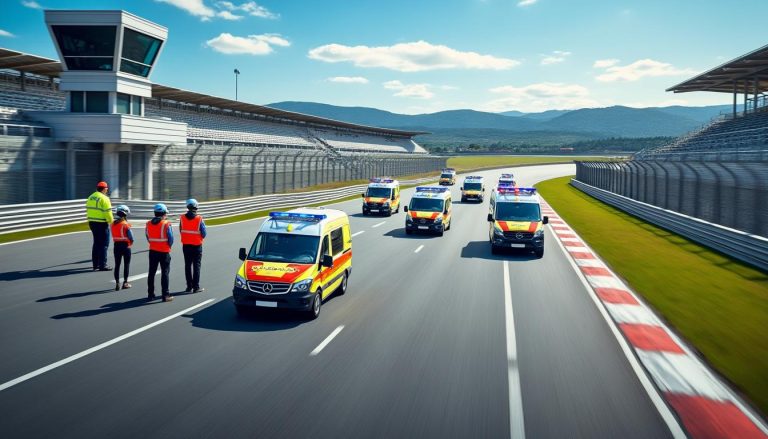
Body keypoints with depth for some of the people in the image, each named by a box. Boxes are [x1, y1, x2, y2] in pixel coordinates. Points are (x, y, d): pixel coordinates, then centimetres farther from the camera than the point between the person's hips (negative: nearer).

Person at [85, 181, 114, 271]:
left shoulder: (91, 197, 11)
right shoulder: (104, 198, -15)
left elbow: (88, 210, 15)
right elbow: (108, 212, -18)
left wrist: (90, 221, 21)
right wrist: (111, 221, -3)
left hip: (92, 223, 8)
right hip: (102, 224, -8)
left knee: (96, 243, 17)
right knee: (103, 244, -2)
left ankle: (95, 264, 22)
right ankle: (102, 265, -2)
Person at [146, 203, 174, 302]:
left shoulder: (148, 224, 2)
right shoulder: (166, 224, -13)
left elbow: (148, 237, 6)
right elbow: (170, 238, -11)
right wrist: (169, 246, 7)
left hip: (153, 251, 5)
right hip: (164, 252, -4)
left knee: (152, 273, 12)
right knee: (165, 273, 1)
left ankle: (150, 294, 18)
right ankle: (166, 295, 1)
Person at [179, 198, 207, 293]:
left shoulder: (182, 218, -4)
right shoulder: (199, 219, -13)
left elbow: (180, 231, 2)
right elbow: (204, 233, -9)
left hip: (186, 245, 3)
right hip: (197, 245, -3)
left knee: (187, 266, 10)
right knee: (196, 266, 4)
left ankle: (189, 286, 12)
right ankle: (196, 287, 4)